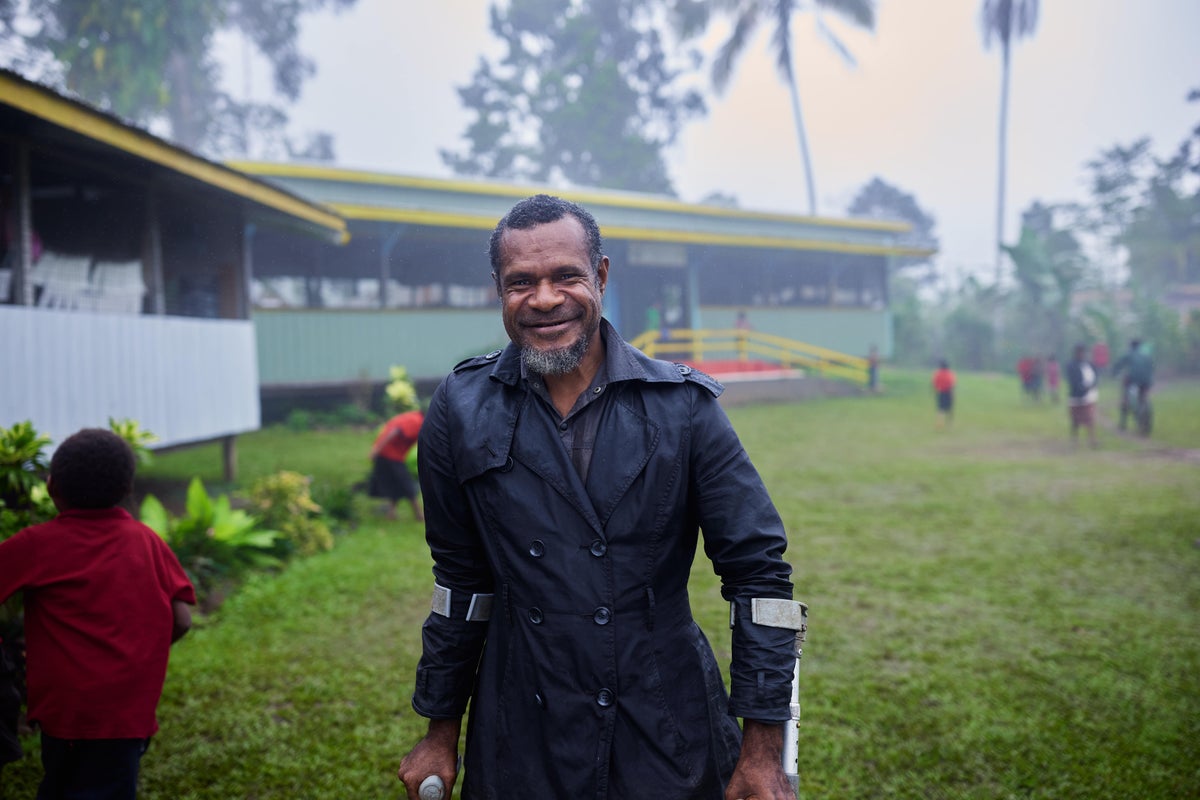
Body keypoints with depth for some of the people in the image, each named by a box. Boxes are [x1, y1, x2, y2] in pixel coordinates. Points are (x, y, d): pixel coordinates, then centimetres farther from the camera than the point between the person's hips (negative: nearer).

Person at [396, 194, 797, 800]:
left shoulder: (683, 405, -8)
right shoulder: (461, 411, -3)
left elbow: (757, 568, -6)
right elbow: (461, 577, 6)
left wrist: (764, 749, -8)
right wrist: (441, 730, 10)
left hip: (671, 742, -1)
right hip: (521, 746, 1)